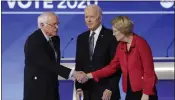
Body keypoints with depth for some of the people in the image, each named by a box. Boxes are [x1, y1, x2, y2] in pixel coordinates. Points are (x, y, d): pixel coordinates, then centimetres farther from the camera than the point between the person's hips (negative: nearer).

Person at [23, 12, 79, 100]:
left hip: (52, 88, 8)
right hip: (36, 89, -8)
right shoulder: (33, 41, -19)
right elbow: (47, 64, -27)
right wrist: (72, 73, -33)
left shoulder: (55, 39, 8)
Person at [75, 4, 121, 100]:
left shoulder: (111, 36, -6)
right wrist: (78, 87, 4)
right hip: (87, 91, 5)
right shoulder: (81, 38, 12)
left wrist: (110, 89, -13)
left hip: (106, 90, -5)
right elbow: (79, 64, 13)